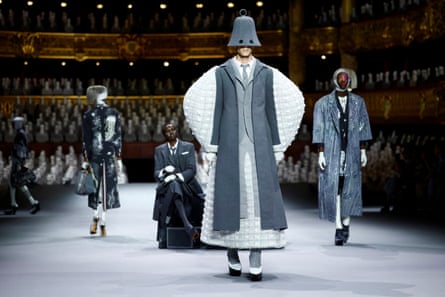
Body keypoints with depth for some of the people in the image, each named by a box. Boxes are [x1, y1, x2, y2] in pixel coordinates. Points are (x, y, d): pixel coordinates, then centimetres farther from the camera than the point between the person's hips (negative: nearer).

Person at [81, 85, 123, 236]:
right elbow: (118, 137, 3)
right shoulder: (114, 113, 2)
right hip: (110, 155, 1)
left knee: (96, 186, 12)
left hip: (94, 155, -1)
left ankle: (96, 217, -3)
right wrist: (119, 159, 8)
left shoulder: (88, 115, -5)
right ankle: (103, 224, 4)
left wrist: (85, 160, 0)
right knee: (107, 187, 6)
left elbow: (86, 139, -5)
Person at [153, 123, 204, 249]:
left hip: (187, 187, 0)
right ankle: (188, 226, -49)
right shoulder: (159, 150, 15)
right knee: (173, 185, -35)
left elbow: (192, 170, -1)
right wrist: (164, 171, -18)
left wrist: (178, 176, -19)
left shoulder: (188, 147, 10)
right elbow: (156, 173, 6)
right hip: (167, 188, 0)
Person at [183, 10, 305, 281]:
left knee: (259, 198, -7)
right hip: (230, 145, 0)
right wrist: (210, 147, -3)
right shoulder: (220, 73, 4)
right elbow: (212, 110, 3)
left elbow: (273, 110, 10)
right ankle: (232, 254, 19)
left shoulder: (268, 73, 7)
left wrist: (278, 147, 5)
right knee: (230, 197, 0)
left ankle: (256, 261, -5)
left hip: (259, 145, 1)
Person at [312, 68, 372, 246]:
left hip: (351, 151, 2)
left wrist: (363, 151, 6)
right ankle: (339, 229, -2)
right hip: (332, 151, -2)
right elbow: (319, 130, 0)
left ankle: (346, 223, 20)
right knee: (333, 188, -5)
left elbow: (363, 128, 10)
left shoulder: (358, 102, 8)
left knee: (350, 188, 2)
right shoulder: (323, 103, 1)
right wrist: (321, 153, -6)